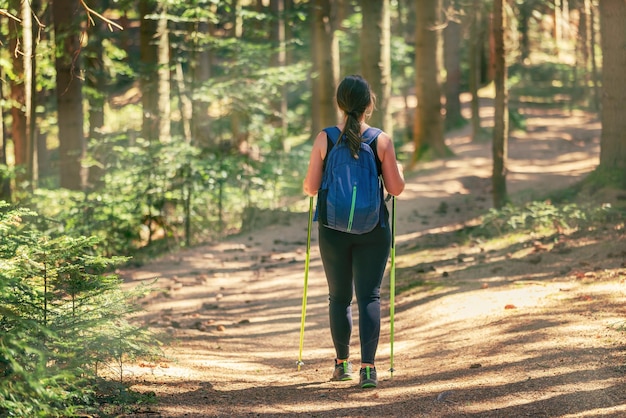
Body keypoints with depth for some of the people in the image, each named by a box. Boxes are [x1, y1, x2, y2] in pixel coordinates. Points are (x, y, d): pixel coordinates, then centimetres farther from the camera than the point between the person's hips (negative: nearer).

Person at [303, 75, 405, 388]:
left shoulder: (324, 139, -5)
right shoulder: (382, 141, -7)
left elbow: (311, 188, -4)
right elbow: (396, 189, -4)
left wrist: (306, 184, 19)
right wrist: (397, 170, 16)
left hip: (334, 229, 1)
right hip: (373, 229, -1)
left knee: (339, 296, 16)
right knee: (369, 296, 0)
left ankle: (342, 363, 27)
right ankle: (368, 368, -12)